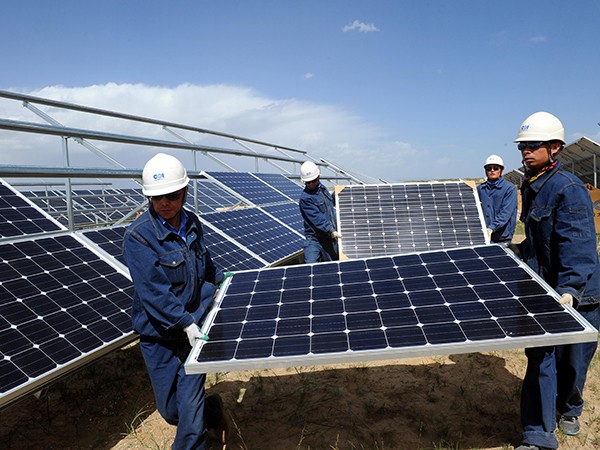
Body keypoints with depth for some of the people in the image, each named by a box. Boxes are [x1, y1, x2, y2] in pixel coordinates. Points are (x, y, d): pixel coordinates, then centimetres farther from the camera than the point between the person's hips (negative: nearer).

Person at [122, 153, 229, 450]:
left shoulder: (191, 223, 0)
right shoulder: (138, 236, -16)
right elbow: (153, 290, -22)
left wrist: (223, 282, 31)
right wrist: (185, 323, -27)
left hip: (196, 325, 3)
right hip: (159, 335, -2)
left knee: (189, 408, -2)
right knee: (170, 411, 12)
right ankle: (212, 411, 42)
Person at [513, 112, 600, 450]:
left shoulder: (569, 189, -19)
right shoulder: (530, 187, 7)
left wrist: (570, 288, -36)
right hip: (542, 290, 6)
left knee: (572, 361, 13)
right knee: (540, 359, 3)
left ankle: (569, 409, 42)